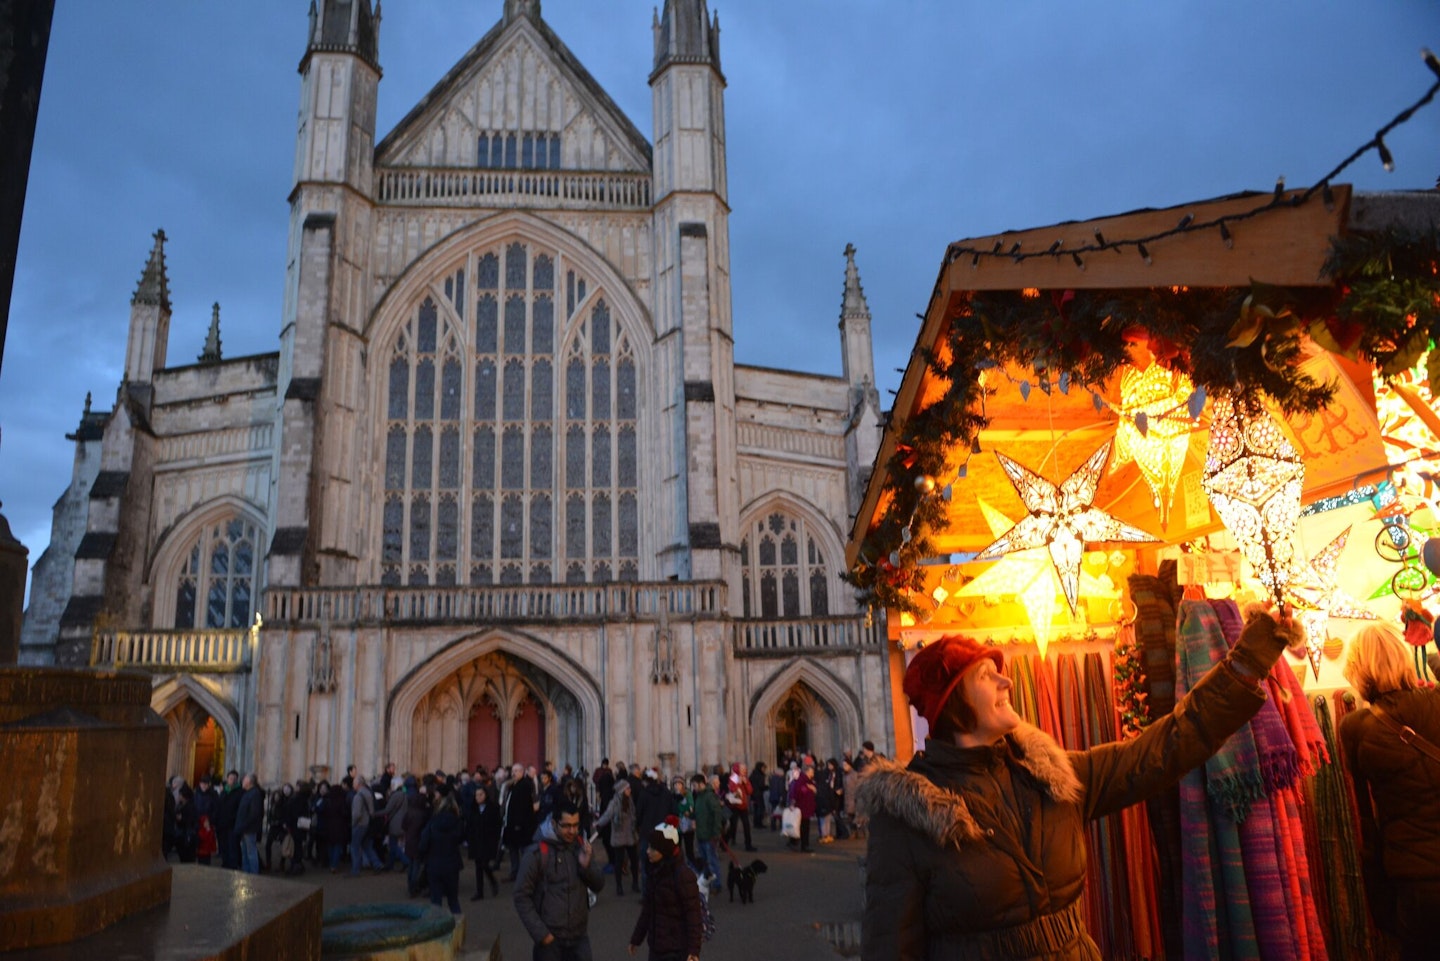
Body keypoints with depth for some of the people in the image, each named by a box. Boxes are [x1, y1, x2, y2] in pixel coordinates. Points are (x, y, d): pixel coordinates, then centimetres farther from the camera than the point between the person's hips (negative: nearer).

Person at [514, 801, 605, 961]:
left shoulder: (581, 846, 2)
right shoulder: (537, 853, -11)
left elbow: (598, 885, 7)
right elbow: (522, 897, -8)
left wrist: (586, 866, -12)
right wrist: (540, 933, -13)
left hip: (579, 936, 4)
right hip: (550, 938, -3)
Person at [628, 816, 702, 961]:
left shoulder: (683, 875, -19)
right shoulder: (655, 871, 4)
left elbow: (693, 915, -19)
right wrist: (637, 937, 19)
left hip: (677, 949, -8)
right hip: (656, 946, 8)